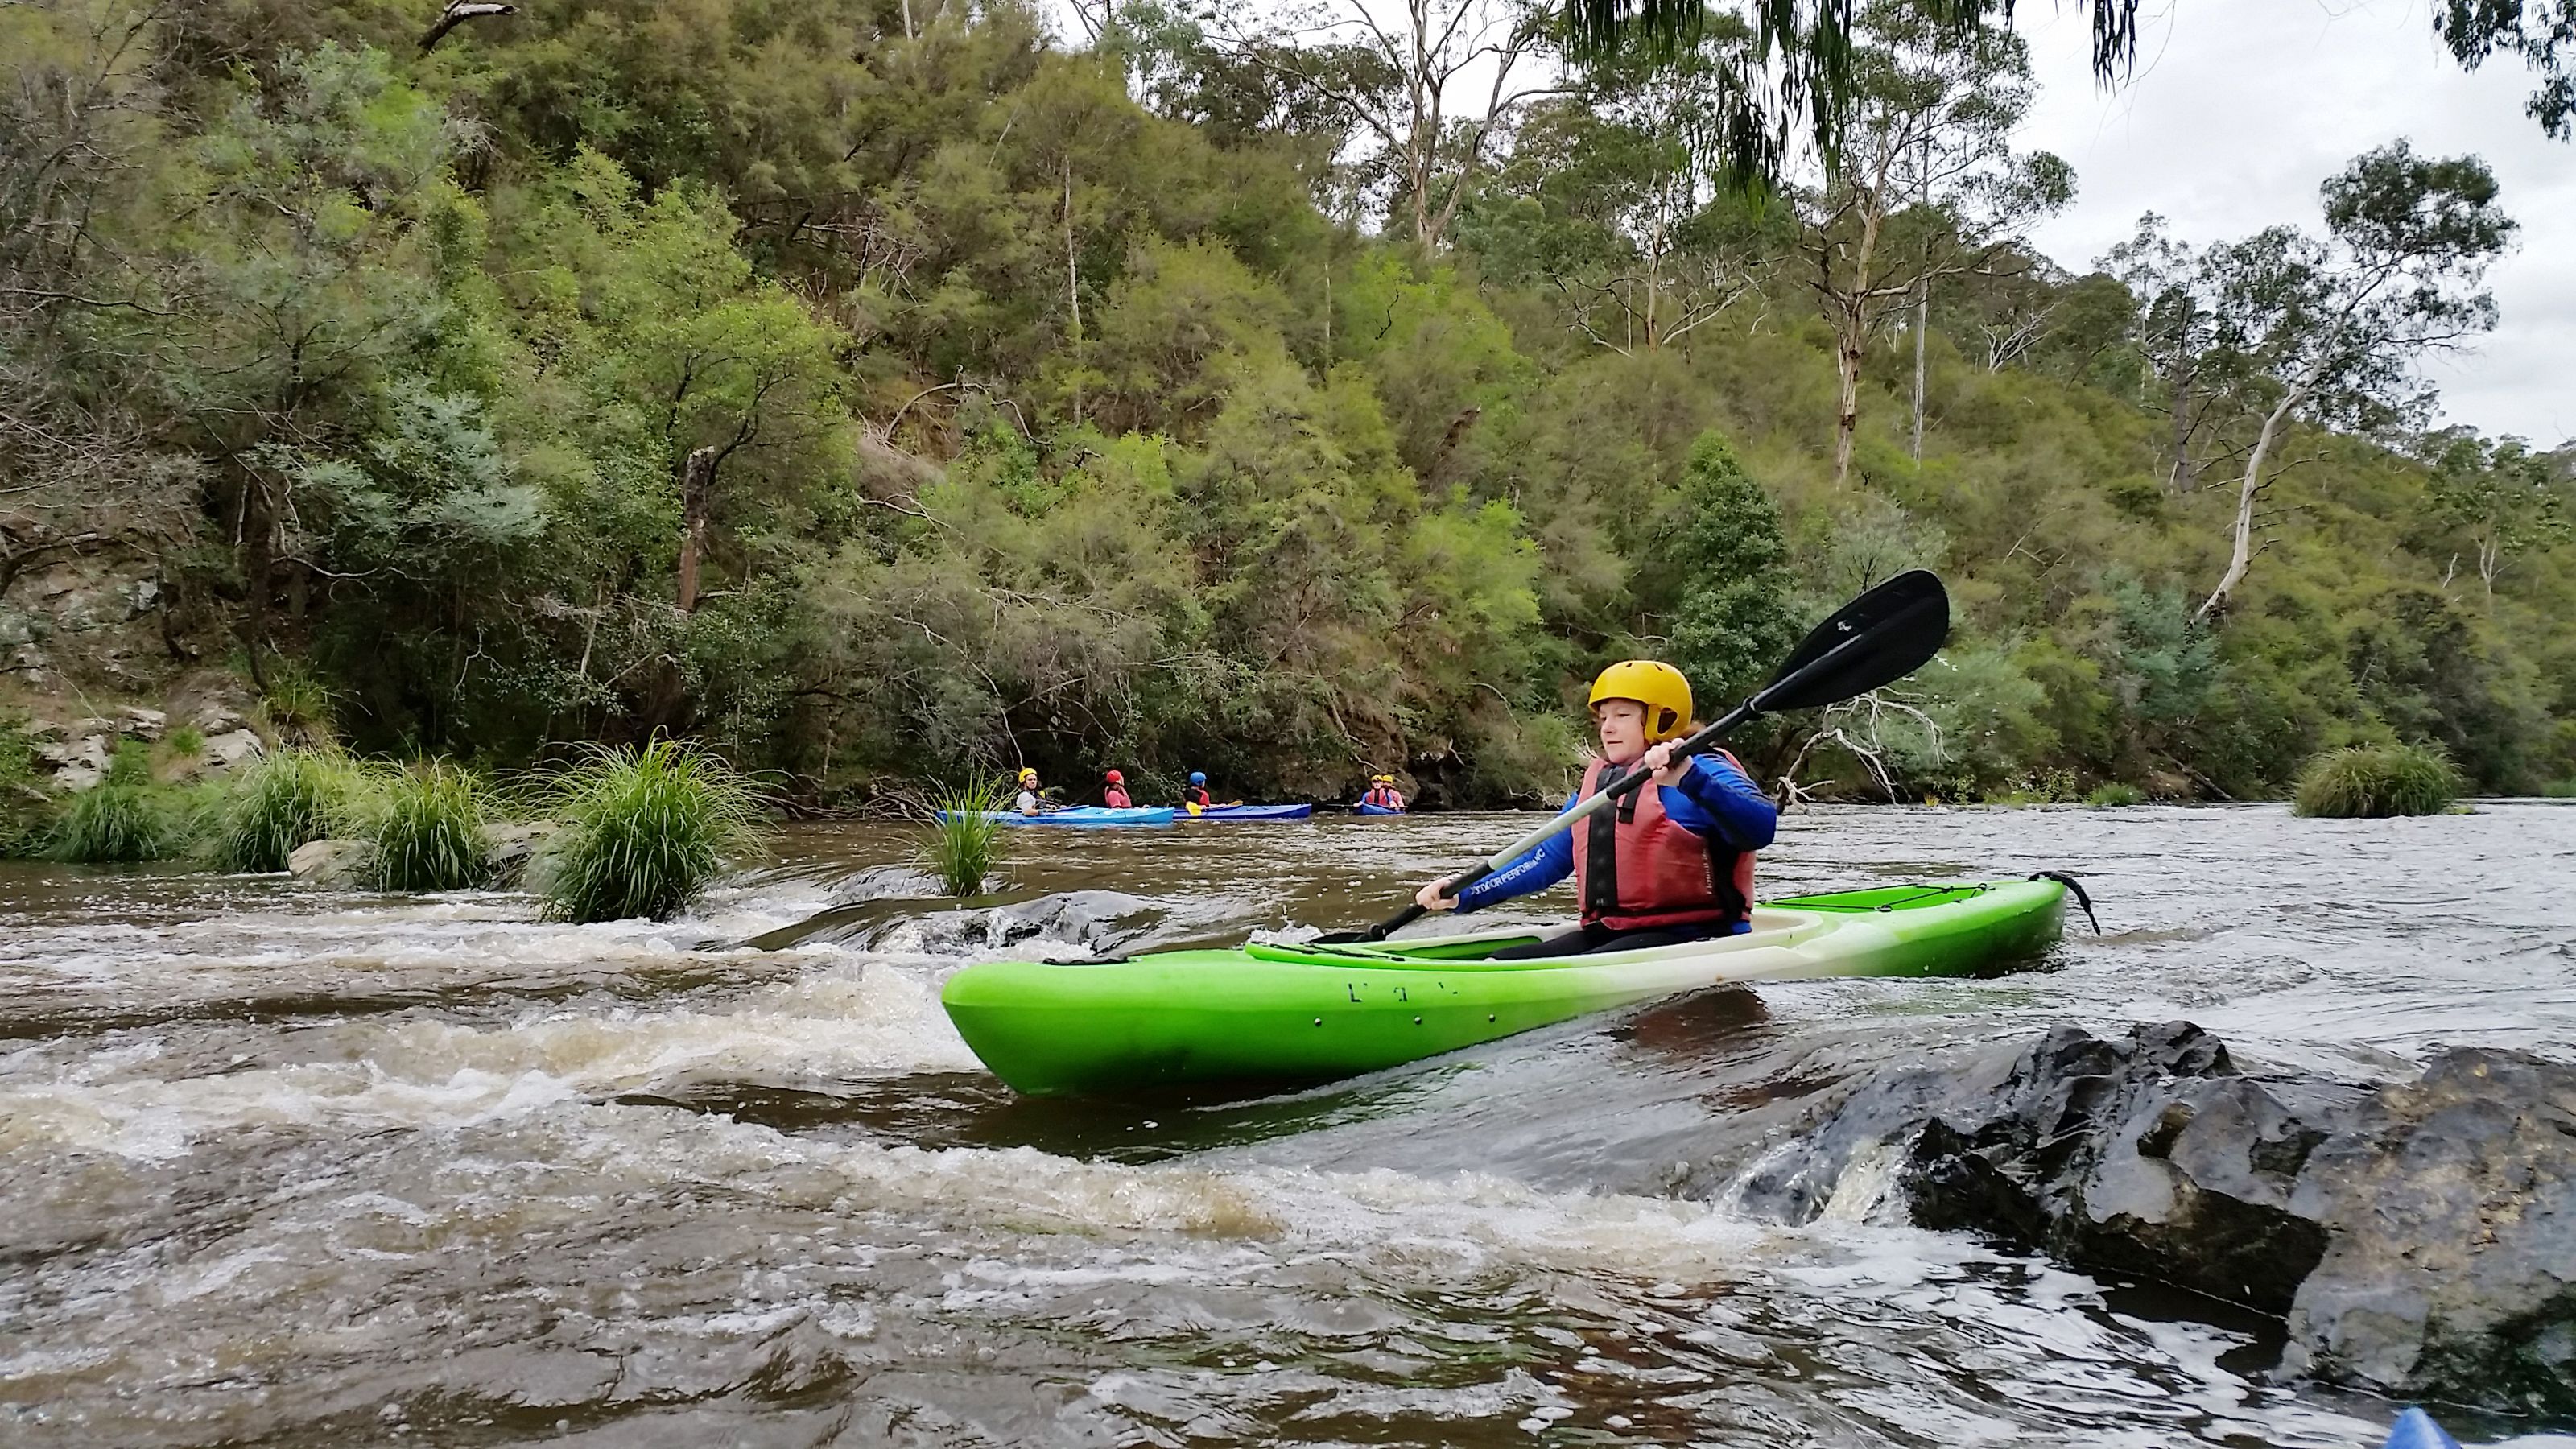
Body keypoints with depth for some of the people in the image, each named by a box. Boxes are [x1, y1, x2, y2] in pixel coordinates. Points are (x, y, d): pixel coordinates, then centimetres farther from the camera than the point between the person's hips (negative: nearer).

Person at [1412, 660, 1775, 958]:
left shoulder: (1700, 773, -5)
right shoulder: (1597, 785, 19)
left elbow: (1761, 826, -24)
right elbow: (1545, 860, 21)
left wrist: (1689, 778, -39)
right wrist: (1464, 896, 10)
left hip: (1692, 936, -8)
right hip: (1609, 933, 8)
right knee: (1500, 966, -10)